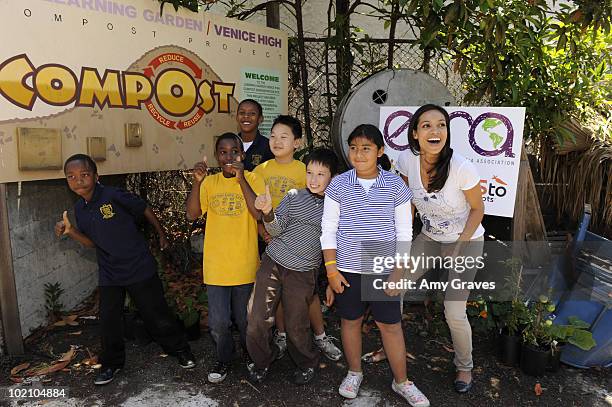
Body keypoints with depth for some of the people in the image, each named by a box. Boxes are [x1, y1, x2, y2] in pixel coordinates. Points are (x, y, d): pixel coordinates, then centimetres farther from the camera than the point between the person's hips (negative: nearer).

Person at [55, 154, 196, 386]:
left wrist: (161, 235, 5)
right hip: (109, 274, 5)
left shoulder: (114, 196, -17)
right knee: (108, 321, 9)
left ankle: (180, 349, 27)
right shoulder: (79, 209, 3)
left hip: (140, 268, -5)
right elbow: (91, 242, 10)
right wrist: (70, 232, -8)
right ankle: (112, 363, 33)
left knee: (156, 315, 5)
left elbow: (146, 210, -5)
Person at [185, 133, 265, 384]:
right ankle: (224, 359, 36)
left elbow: (259, 214, -21)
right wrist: (197, 182, -20)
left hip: (245, 266, -2)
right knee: (218, 323, 7)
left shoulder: (252, 180, -6)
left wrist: (241, 179, -26)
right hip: (216, 266, 2)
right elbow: (192, 215, -8)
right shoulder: (210, 182, 3)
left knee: (245, 321, 15)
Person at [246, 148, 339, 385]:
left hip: (303, 272, -1)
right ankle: (261, 362, 28)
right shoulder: (294, 196, 0)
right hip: (273, 262, 1)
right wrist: (268, 212, -24)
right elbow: (276, 230, -5)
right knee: (257, 322, -1)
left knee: (296, 326, 8)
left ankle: (307, 364, 37)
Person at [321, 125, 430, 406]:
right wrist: (331, 269, -5)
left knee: (391, 325, 8)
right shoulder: (338, 185, -5)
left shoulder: (395, 185, -5)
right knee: (350, 321, 15)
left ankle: (401, 381, 29)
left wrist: (398, 272, -3)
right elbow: (328, 229, -1)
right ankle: (354, 373, 38)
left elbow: (404, 232, 0)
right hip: (347, 269, 1)